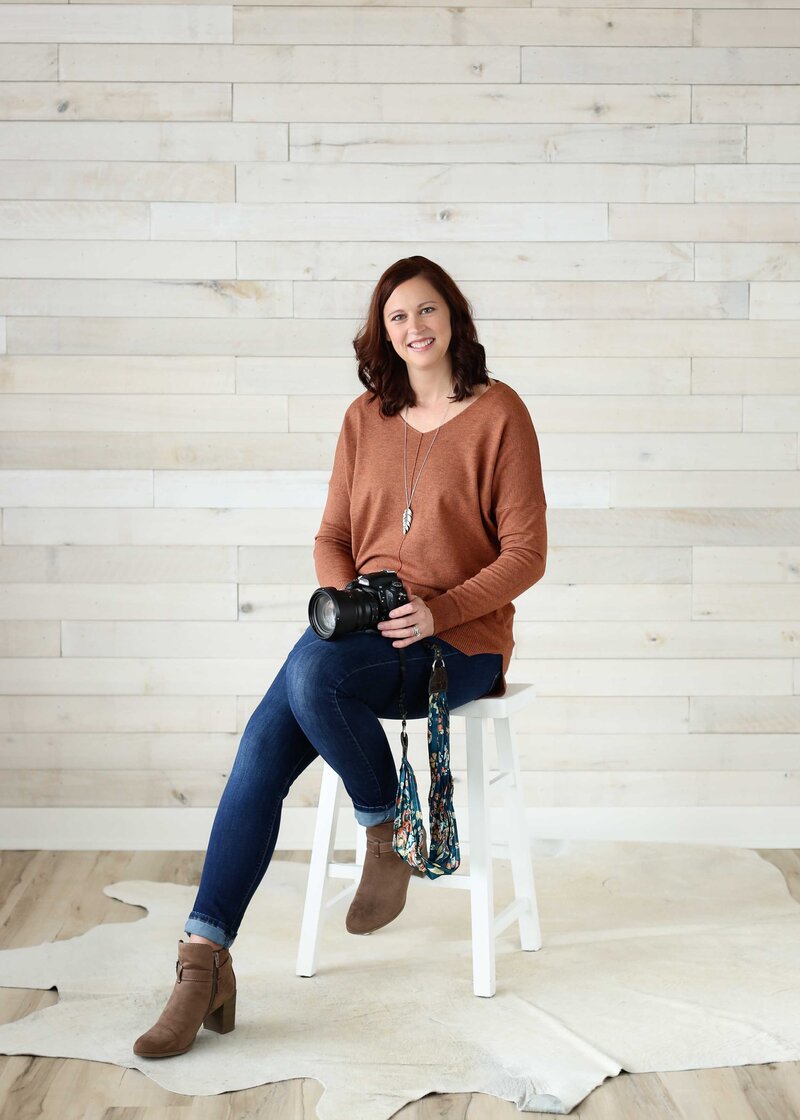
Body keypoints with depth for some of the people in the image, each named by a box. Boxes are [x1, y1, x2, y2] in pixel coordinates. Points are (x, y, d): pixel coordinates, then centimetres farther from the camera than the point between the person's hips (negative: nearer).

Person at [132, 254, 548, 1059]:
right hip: (363, 628, 5)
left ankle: (387, 837, -8)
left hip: (455, 639, -4)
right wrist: (344, 602, -5)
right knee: (265, 742, -21)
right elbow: (332, 537, 16)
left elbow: (526, 553, -5)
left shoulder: (498, 413, -2)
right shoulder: (366, 419, 14)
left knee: (309, 679, -33)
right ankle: (204, 959, -21)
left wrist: (438, 610, -17)